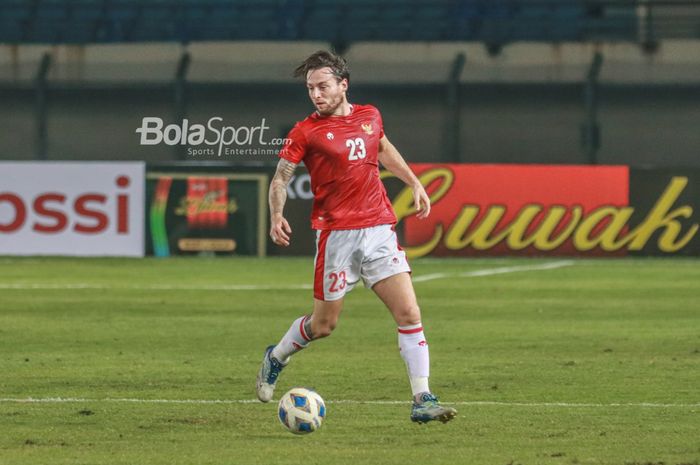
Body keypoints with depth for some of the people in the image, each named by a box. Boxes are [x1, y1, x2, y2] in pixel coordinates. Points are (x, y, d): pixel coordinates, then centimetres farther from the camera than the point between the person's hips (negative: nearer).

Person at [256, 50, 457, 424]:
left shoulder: (369, 116, 9)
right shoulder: (306, 132, -4)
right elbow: (281, 177, -4)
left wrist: (414, 183, 24)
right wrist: (276, 218, -21)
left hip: (378, 230, 3)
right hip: (336, 235, -3)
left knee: (409, 314, -8)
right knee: (323, 325, 5)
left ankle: (422, 400, -7)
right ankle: (275, 358, 35)